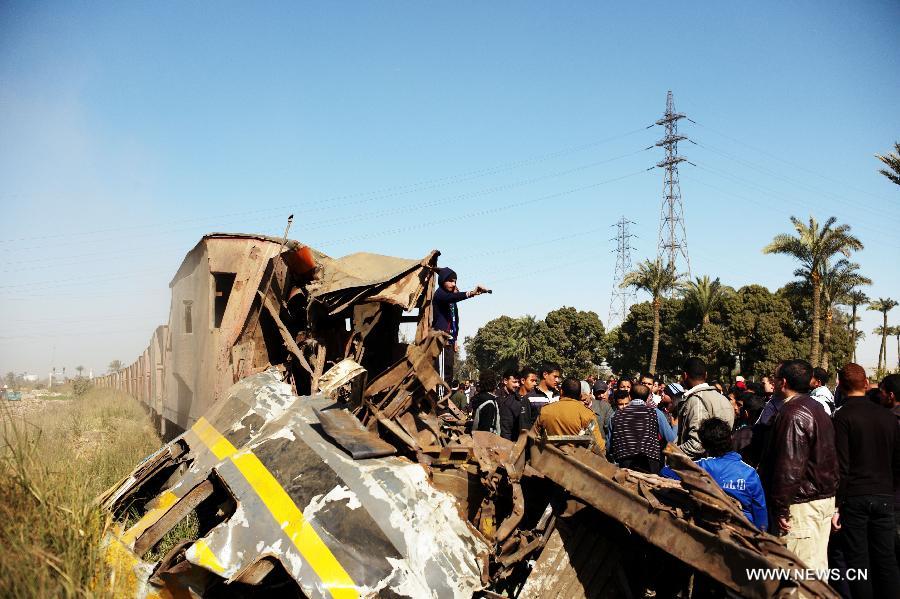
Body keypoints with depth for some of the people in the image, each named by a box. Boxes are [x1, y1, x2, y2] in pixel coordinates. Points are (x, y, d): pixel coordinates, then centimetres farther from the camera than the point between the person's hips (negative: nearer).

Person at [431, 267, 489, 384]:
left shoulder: (451, 296, 22)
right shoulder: (439, 293, -3)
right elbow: (451, 297, -27)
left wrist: (455, 340, 18)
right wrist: (471, 293, -42)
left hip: (450, 339, 8)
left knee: (449, 372, 3)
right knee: (443, 373, -17)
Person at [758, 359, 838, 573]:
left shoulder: (793, 414, -18)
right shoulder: (818, 409, 13)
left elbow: (789, 466, -22)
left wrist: (781, 509, -17)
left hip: (803, 503, -10)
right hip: (825, 498, 10)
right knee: (818, 565, 17)